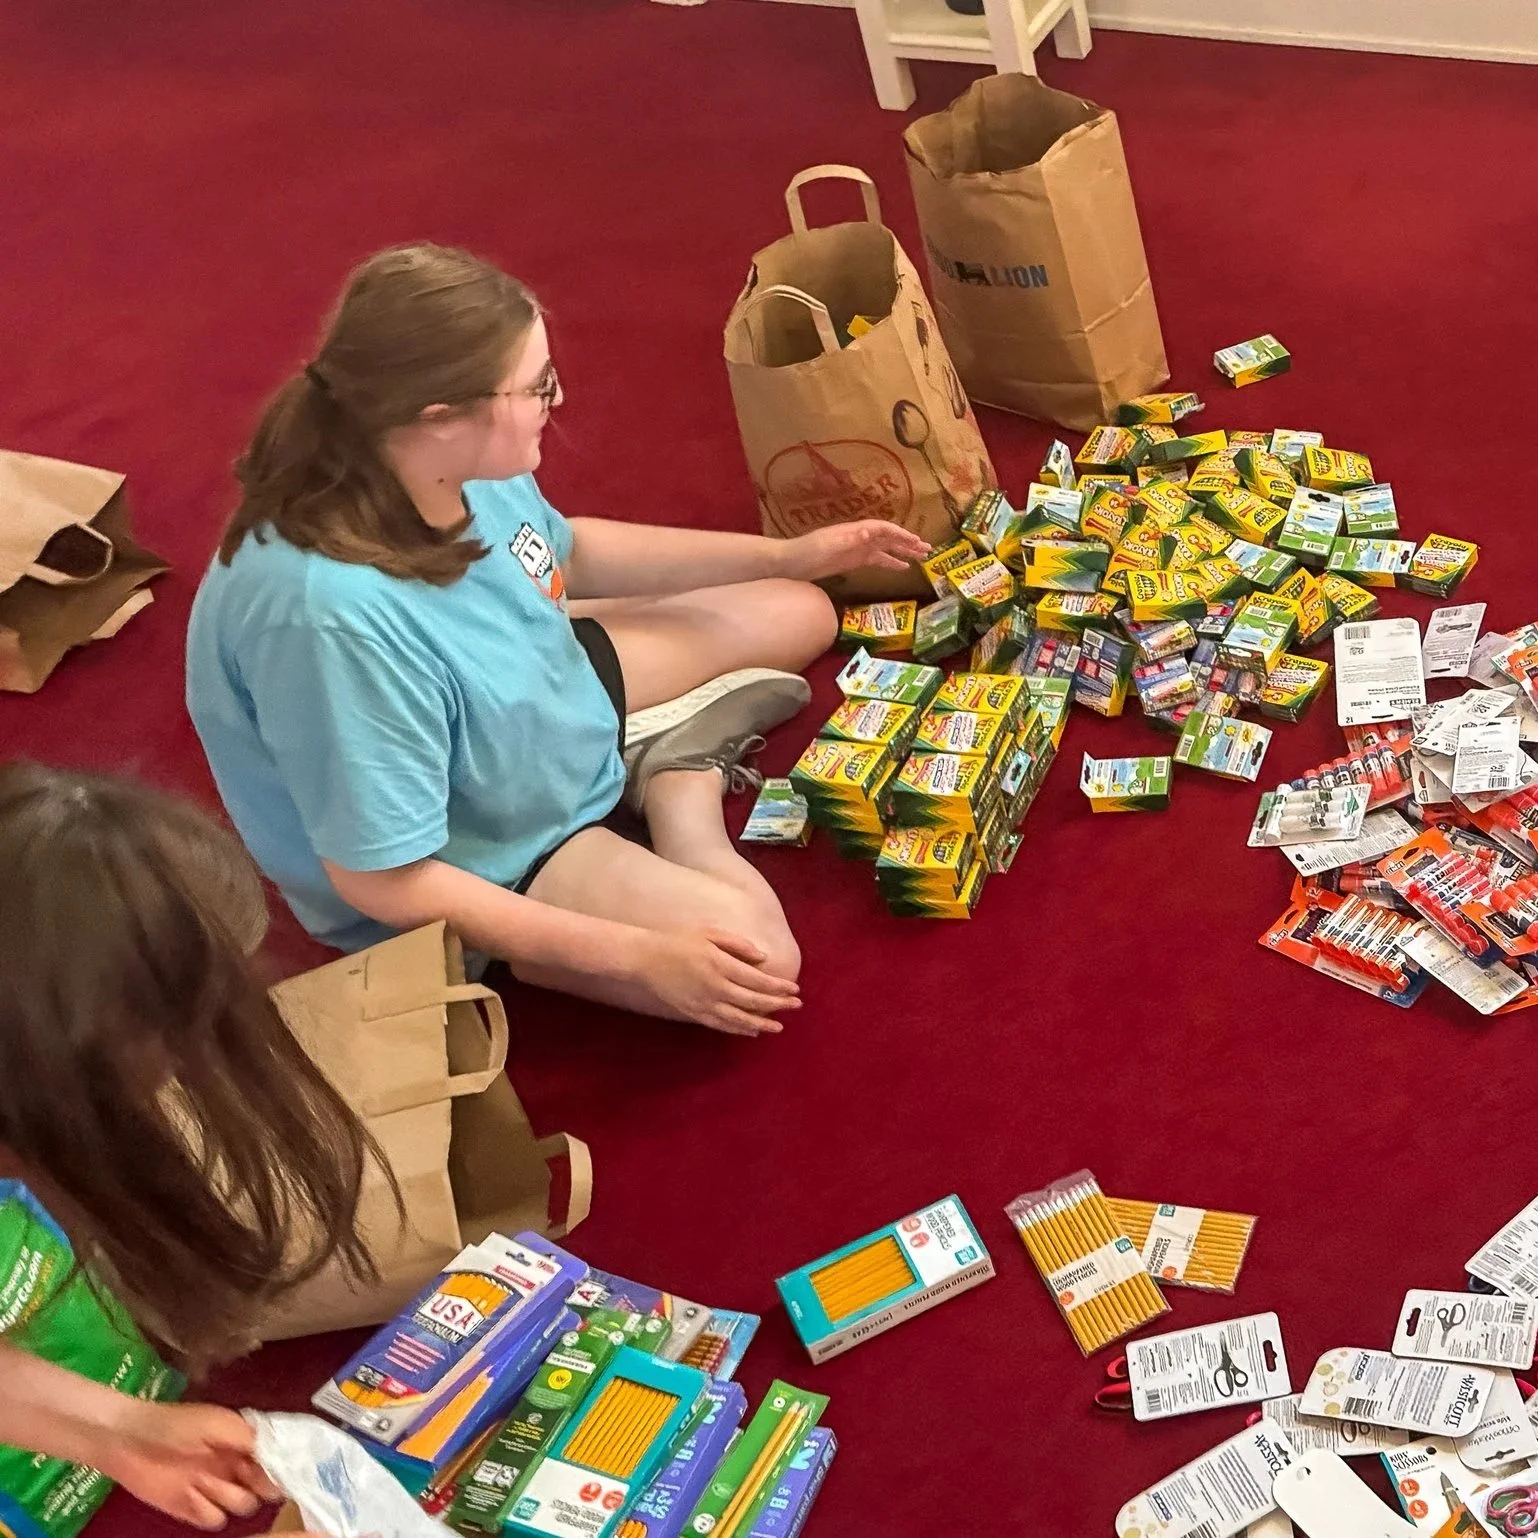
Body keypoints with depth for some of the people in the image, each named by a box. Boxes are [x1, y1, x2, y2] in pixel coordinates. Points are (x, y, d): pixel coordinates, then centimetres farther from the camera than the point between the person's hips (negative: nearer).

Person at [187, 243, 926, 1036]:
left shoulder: (460, 463, -18)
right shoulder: (337, 614, -41)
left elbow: (568, 554, 6)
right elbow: (383, 883, -32)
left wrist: (787, 554, 7)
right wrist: (638, 955, -31)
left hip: (548, 698, 8)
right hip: (476, 863, -7)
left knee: (796, 614, 14)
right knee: (755, 956, -24)